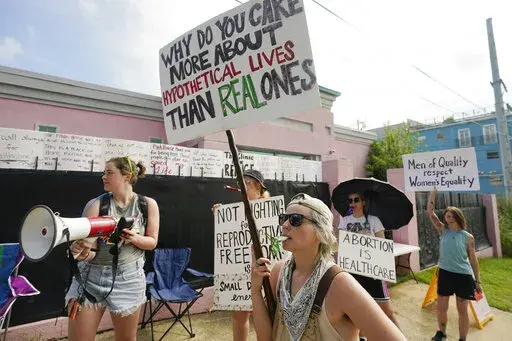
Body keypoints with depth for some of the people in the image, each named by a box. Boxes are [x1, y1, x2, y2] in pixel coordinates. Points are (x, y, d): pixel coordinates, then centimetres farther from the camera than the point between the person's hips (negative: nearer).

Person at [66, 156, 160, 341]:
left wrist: (135, 238, -19)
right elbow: (90, 247, -9)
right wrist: (83, 252, -32)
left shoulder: (148, 204, -4)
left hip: (127, 278, 0)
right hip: (90, 276, 1)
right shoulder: (96, 204, -5)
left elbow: (152, 242, 1)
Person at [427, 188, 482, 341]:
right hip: (445, 274, 2)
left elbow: (473, 259, 2)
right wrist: (433, 193, -7)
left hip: (463, 276, -2)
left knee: (462, 310, 10)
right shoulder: (443, 231, 0)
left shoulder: (468, 237, -3)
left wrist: (478, 281, 4)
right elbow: (430, 213, -4)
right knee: (441, 307, 12)